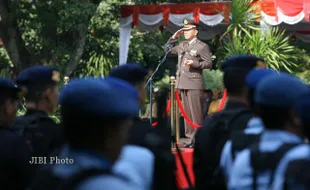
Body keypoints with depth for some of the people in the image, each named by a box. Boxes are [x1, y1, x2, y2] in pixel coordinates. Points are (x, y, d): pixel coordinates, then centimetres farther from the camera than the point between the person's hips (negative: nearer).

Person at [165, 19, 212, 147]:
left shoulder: (202, 46, -3)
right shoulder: (182, 45, 17)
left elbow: (209, 63, -6)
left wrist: (195, 63, -19)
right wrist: (174, 37, 15)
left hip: (194, 83, -7)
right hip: (182, 83, 7)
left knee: (196, 113, -7)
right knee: (187, 113, 8)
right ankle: (190, 138, 12)